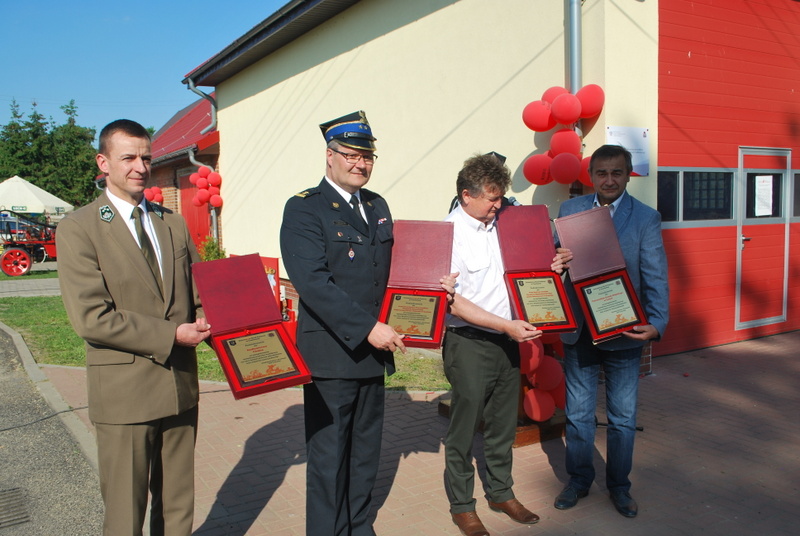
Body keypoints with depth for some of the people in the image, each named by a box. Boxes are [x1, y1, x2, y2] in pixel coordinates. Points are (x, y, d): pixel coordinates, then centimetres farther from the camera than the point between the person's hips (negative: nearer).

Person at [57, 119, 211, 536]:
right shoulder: (78, 229, -7)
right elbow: (90, 317, -15)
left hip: (181, 385, 5)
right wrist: (170, 335, -18)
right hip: (124, 391, -5)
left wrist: (205, 321, -8)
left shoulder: (173, 224, 10)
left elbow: (198, 289, 15)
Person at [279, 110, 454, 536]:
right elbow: (312, 282, -20)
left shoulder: (377, 206, 13)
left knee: (365, 454, 18)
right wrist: (368, 328, -24)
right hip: (331, 353, -7)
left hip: (373, 350, 7)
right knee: (328, 457, 6)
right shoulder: (304, 209, -9)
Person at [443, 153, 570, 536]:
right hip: (468, 343, -6)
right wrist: (507, 325, -20)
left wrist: (545, 268, 0)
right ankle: (461, 505, 24)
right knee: (464, 428, 7)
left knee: (503, 423, 18)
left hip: (507, 341, 7)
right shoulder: (449, 233, -14)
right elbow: (454, 302, -18)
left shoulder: (499, 224, 6)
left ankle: (501, 493, 36)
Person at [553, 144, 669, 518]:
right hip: (578, 331, 2)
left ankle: (619, 486, 32)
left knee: (623, 417, 12)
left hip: (624, 333, -1)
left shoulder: (646, 218, -5)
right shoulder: (569, 210, 2)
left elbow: (655, 278, -9)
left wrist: (656, 324, -21)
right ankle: (579, 480, 33)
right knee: (578, 413, 14)